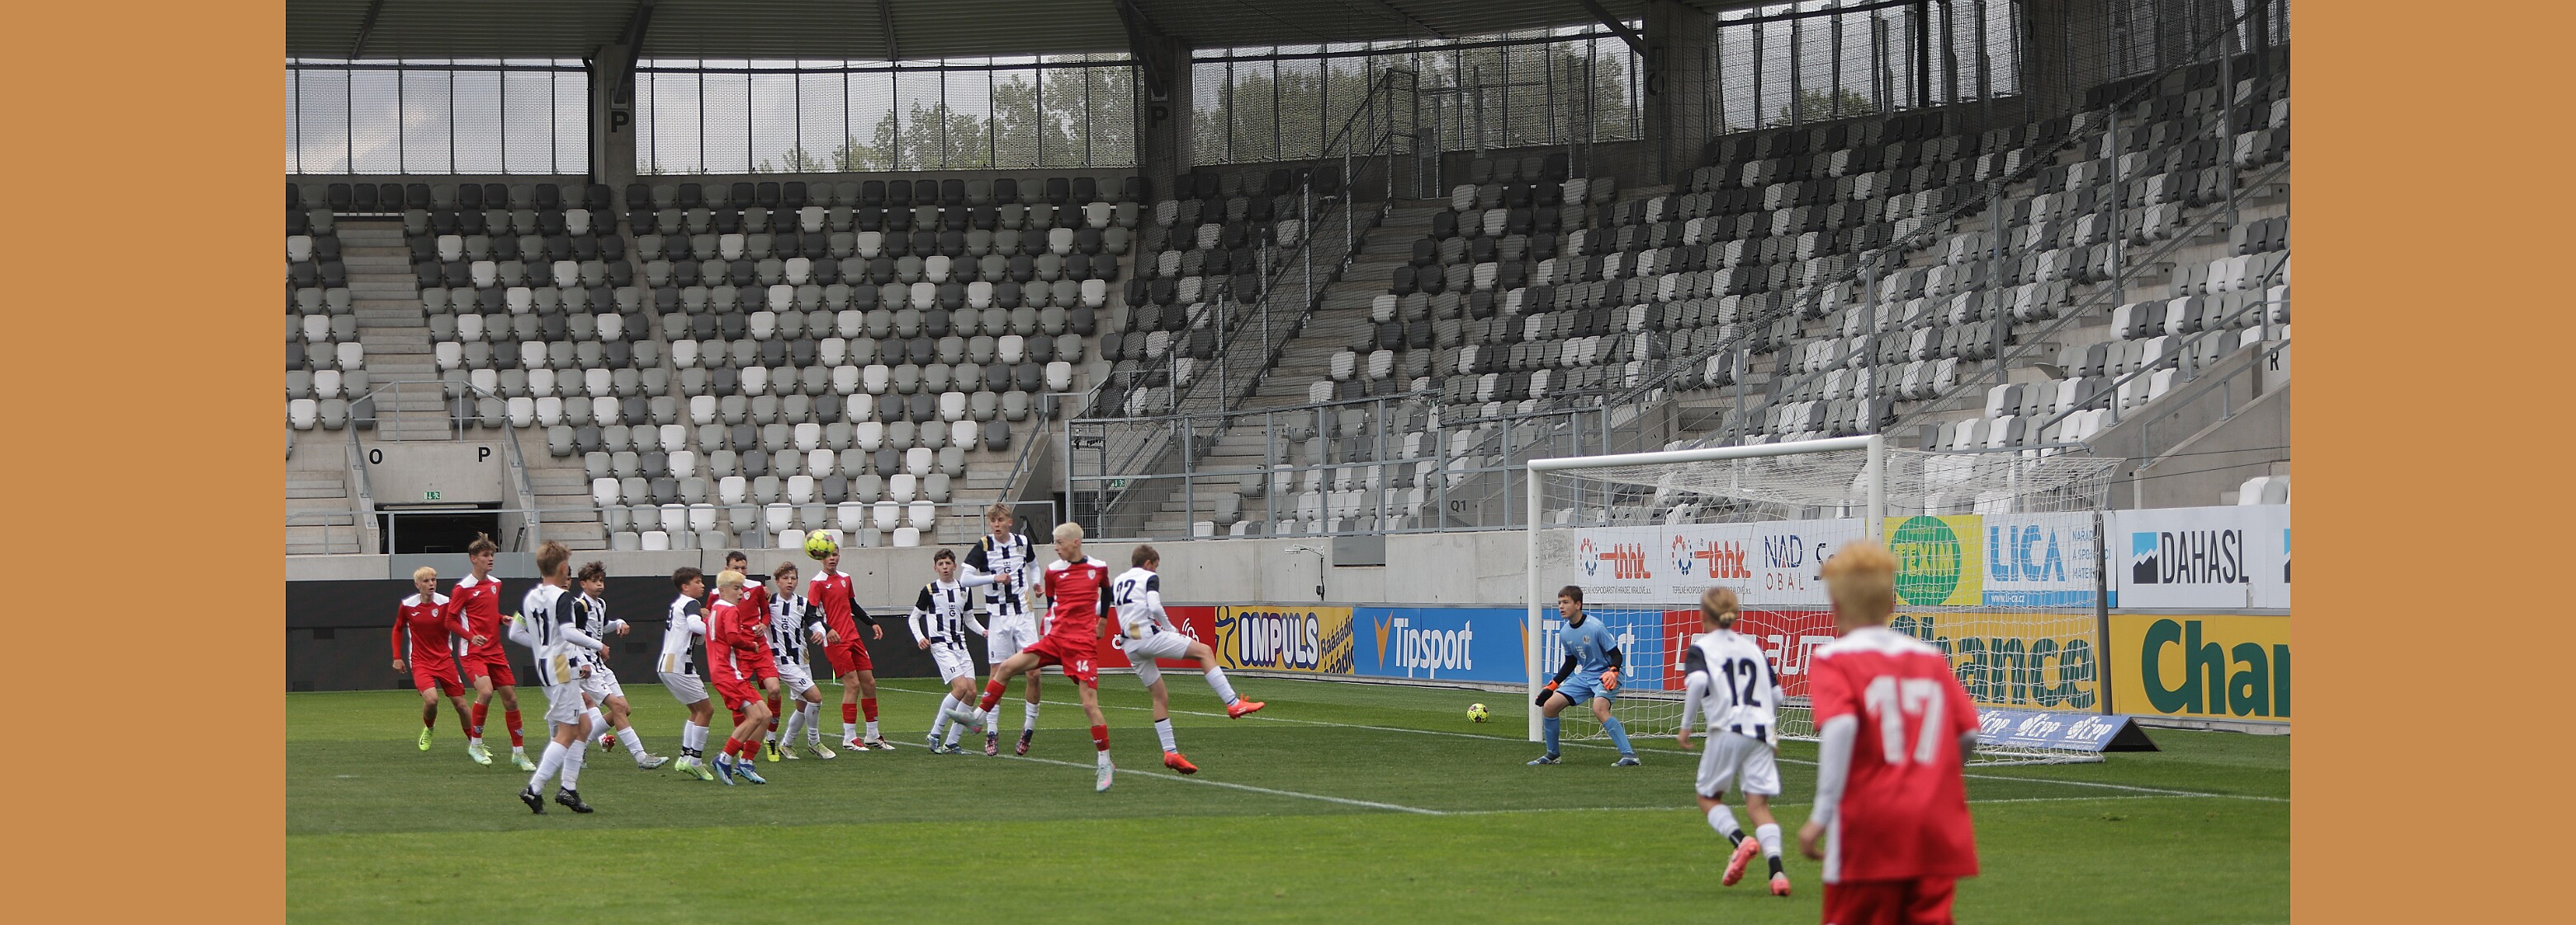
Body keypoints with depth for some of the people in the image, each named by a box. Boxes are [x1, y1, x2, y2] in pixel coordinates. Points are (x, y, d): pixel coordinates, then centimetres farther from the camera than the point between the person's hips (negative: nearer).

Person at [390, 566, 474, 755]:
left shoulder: (445, 603, -8)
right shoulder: (407, 606, -4)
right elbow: (398, 630, 12)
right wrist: (397, 657, 8)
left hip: (445, 660, 1)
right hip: (420, 662, -1)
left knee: (460, 703, 0)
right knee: (431, 699, -24)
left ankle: (474, 744, 18)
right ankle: (428, 729, 8)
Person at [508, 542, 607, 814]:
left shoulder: (529, 598, 10)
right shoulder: (561, 597, -14)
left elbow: (516, 633, 14)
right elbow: (569, 632, -26)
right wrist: (598, 645, -12)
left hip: (544, 667, 9)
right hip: (563, 669, -9)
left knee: (583, 726, 16)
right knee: (566, 734, -5)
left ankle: (569, 788, 13)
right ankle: (535, 789, -12)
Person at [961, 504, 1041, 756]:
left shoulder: (1023, 543, 5)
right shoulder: (983, 547, -6)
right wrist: (995, 578, -25)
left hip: (1024, 614, 3)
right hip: (997, 617, -3)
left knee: (1034, 673, -5)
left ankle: (1029, 728, 9)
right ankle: (992, 733, 5)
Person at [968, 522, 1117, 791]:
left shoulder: (1099, 567, 1)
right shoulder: (1053, 570, 4)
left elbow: (1106, 592, 21)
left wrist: (1102, 620, 24)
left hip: (1083, 643, -3)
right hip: (1055, 638, 3)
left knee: (1090, 703, -10)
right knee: (1007, 667, -8)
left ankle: (1105, 764, -2)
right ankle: (979, 717, 4)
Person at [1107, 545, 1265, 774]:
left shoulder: (1117, 582, 20)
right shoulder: (1149, 578, -1)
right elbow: (1154, 608, -16)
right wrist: (1171, 629, -4)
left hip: (1130, 646, 7)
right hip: (1149, 637, -7)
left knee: (1161, 696, 14)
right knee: (1204, 651, 1)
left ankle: (1170, 752, 9)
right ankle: (1234, 705, -10)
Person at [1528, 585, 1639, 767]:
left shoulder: (1596, 627, -18)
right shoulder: (1566, 632, 3)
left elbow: (1616, 656, -13)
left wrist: (1613, 673, -33)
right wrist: (1551, 687, 14)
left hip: (1604, 676, -8)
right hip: (1583, 675, 8)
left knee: (1599, 708, -35)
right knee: (1549, 706, -1)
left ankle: (1629, 754, -33)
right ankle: (1551, 755, 18)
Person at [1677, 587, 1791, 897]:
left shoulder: (1700, 648, 4)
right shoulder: (1754, 647, 19)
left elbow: (1698, 682, -17)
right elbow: (1776, 694, 17)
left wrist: (1685, 725, -9)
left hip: (1727, 730, -4)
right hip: (1761, 732, 4)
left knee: (1708, 797, 13)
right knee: (1759, 804, 0)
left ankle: (1740, 840, -15)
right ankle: (1776, 869, -21)